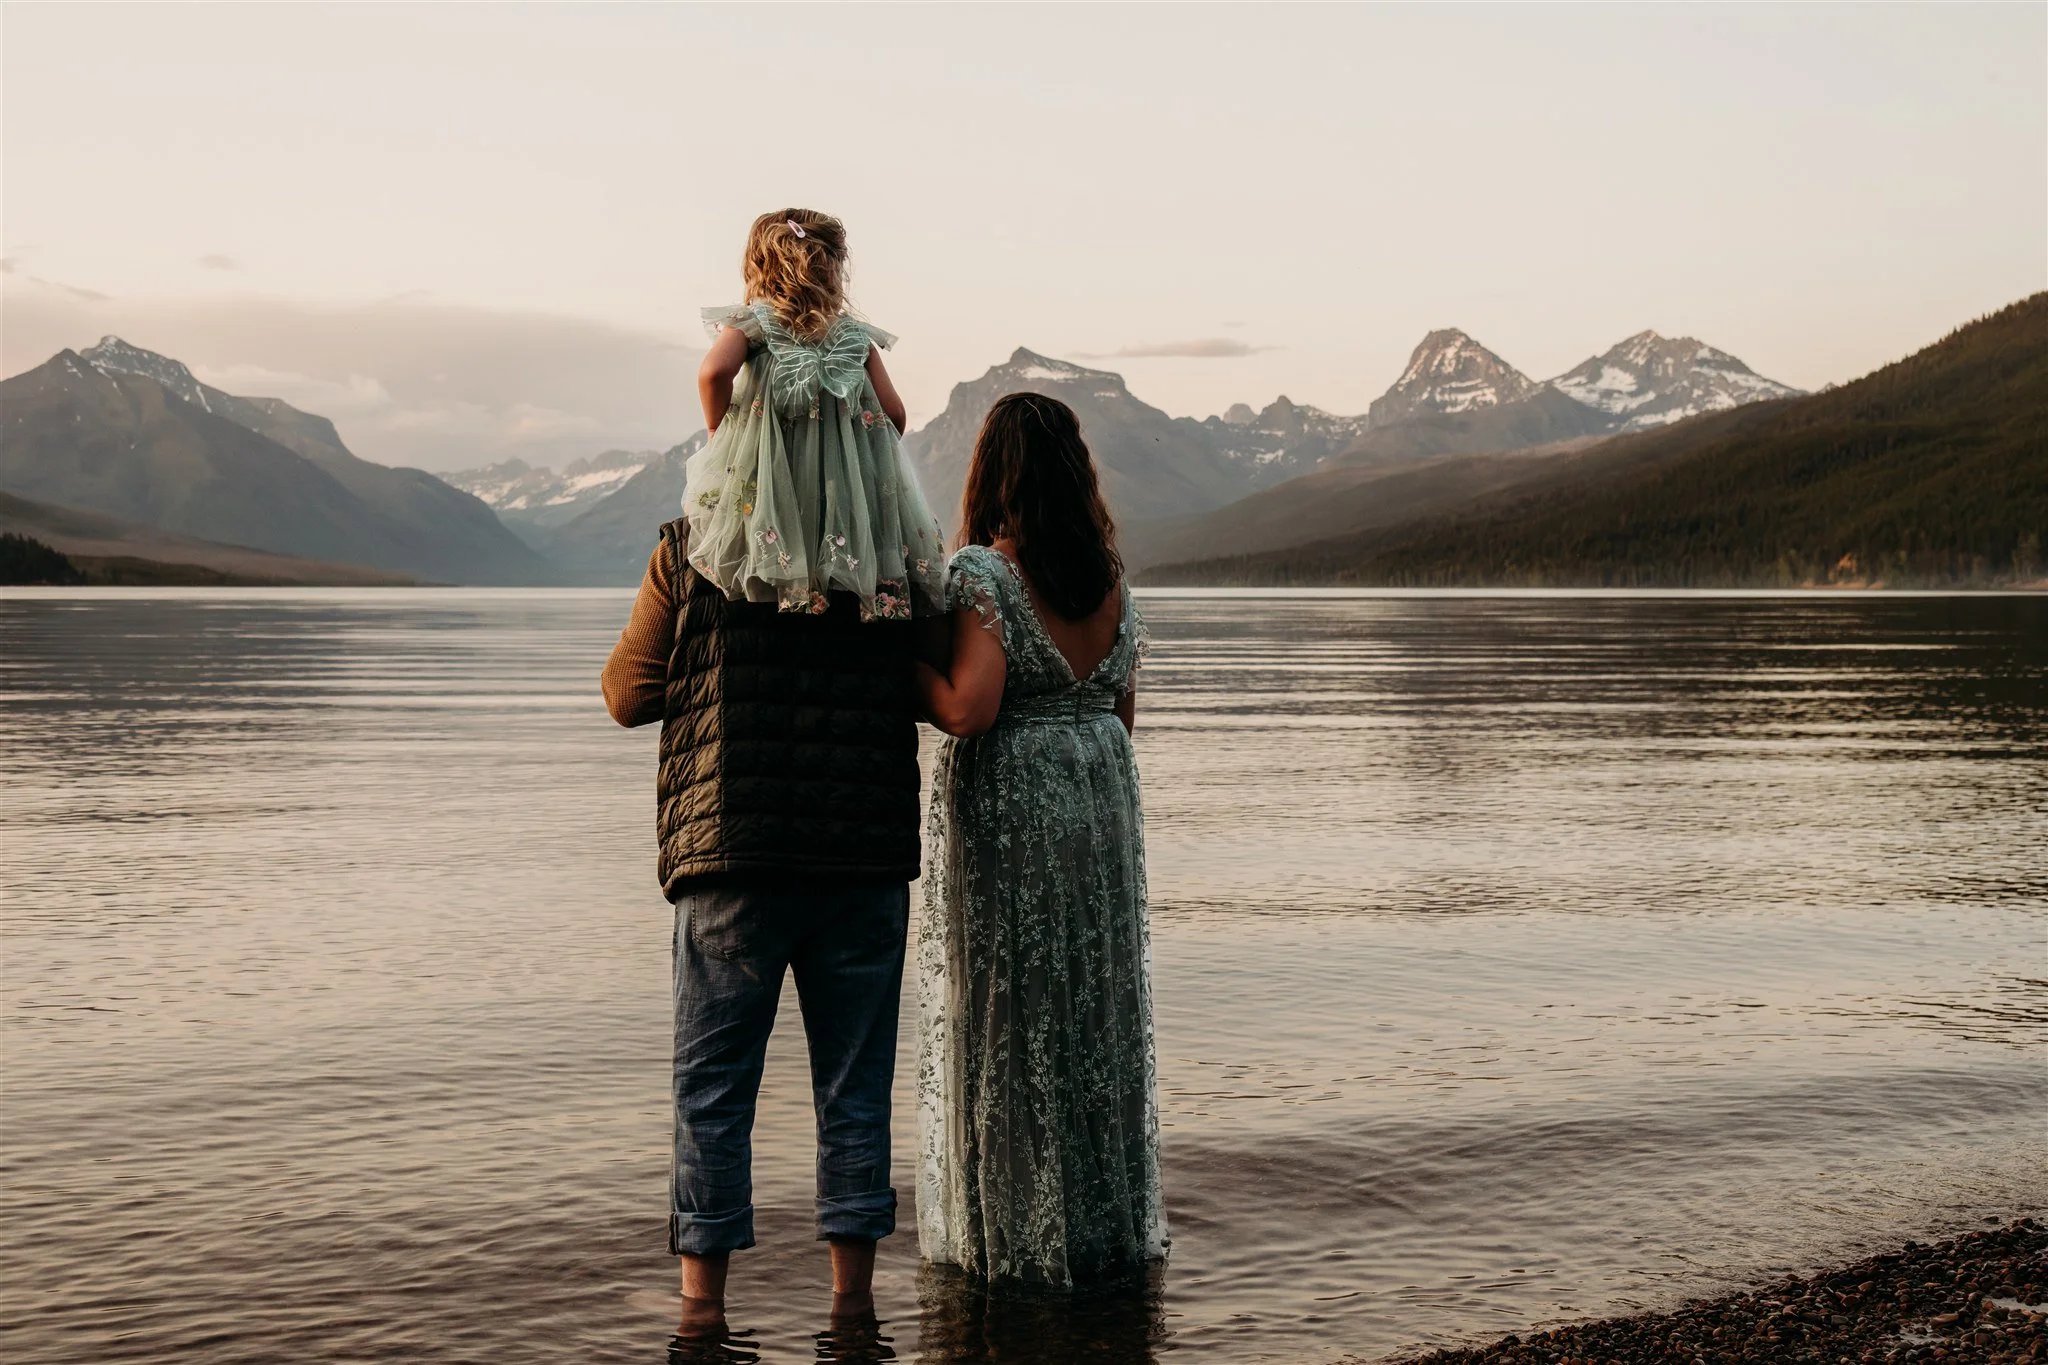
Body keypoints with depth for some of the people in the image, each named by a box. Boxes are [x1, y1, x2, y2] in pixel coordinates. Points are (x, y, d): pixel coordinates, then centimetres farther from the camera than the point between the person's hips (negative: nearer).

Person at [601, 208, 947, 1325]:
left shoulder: (695, 555, -5)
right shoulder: (905, 562, 0)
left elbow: (626, 696, 2)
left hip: (734, 855, -1)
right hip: (871, 855, 2)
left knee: (715, 1081, 9)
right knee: (855, 1083, 11)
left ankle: (703, 1302, 14)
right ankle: (852, 1300, 18)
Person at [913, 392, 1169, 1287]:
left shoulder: (982, 571, -14)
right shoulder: (1110, 574, 5)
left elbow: (970, 708, -22)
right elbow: (1124, 707, 10)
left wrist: (906, 668, -6)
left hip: (1007, 804, -6)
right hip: (1104, 793, 6)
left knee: (1011, 1011, 4)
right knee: (1098, 1002, 14)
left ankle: (1018, 1234, 12)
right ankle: (1112, 1221, 22)